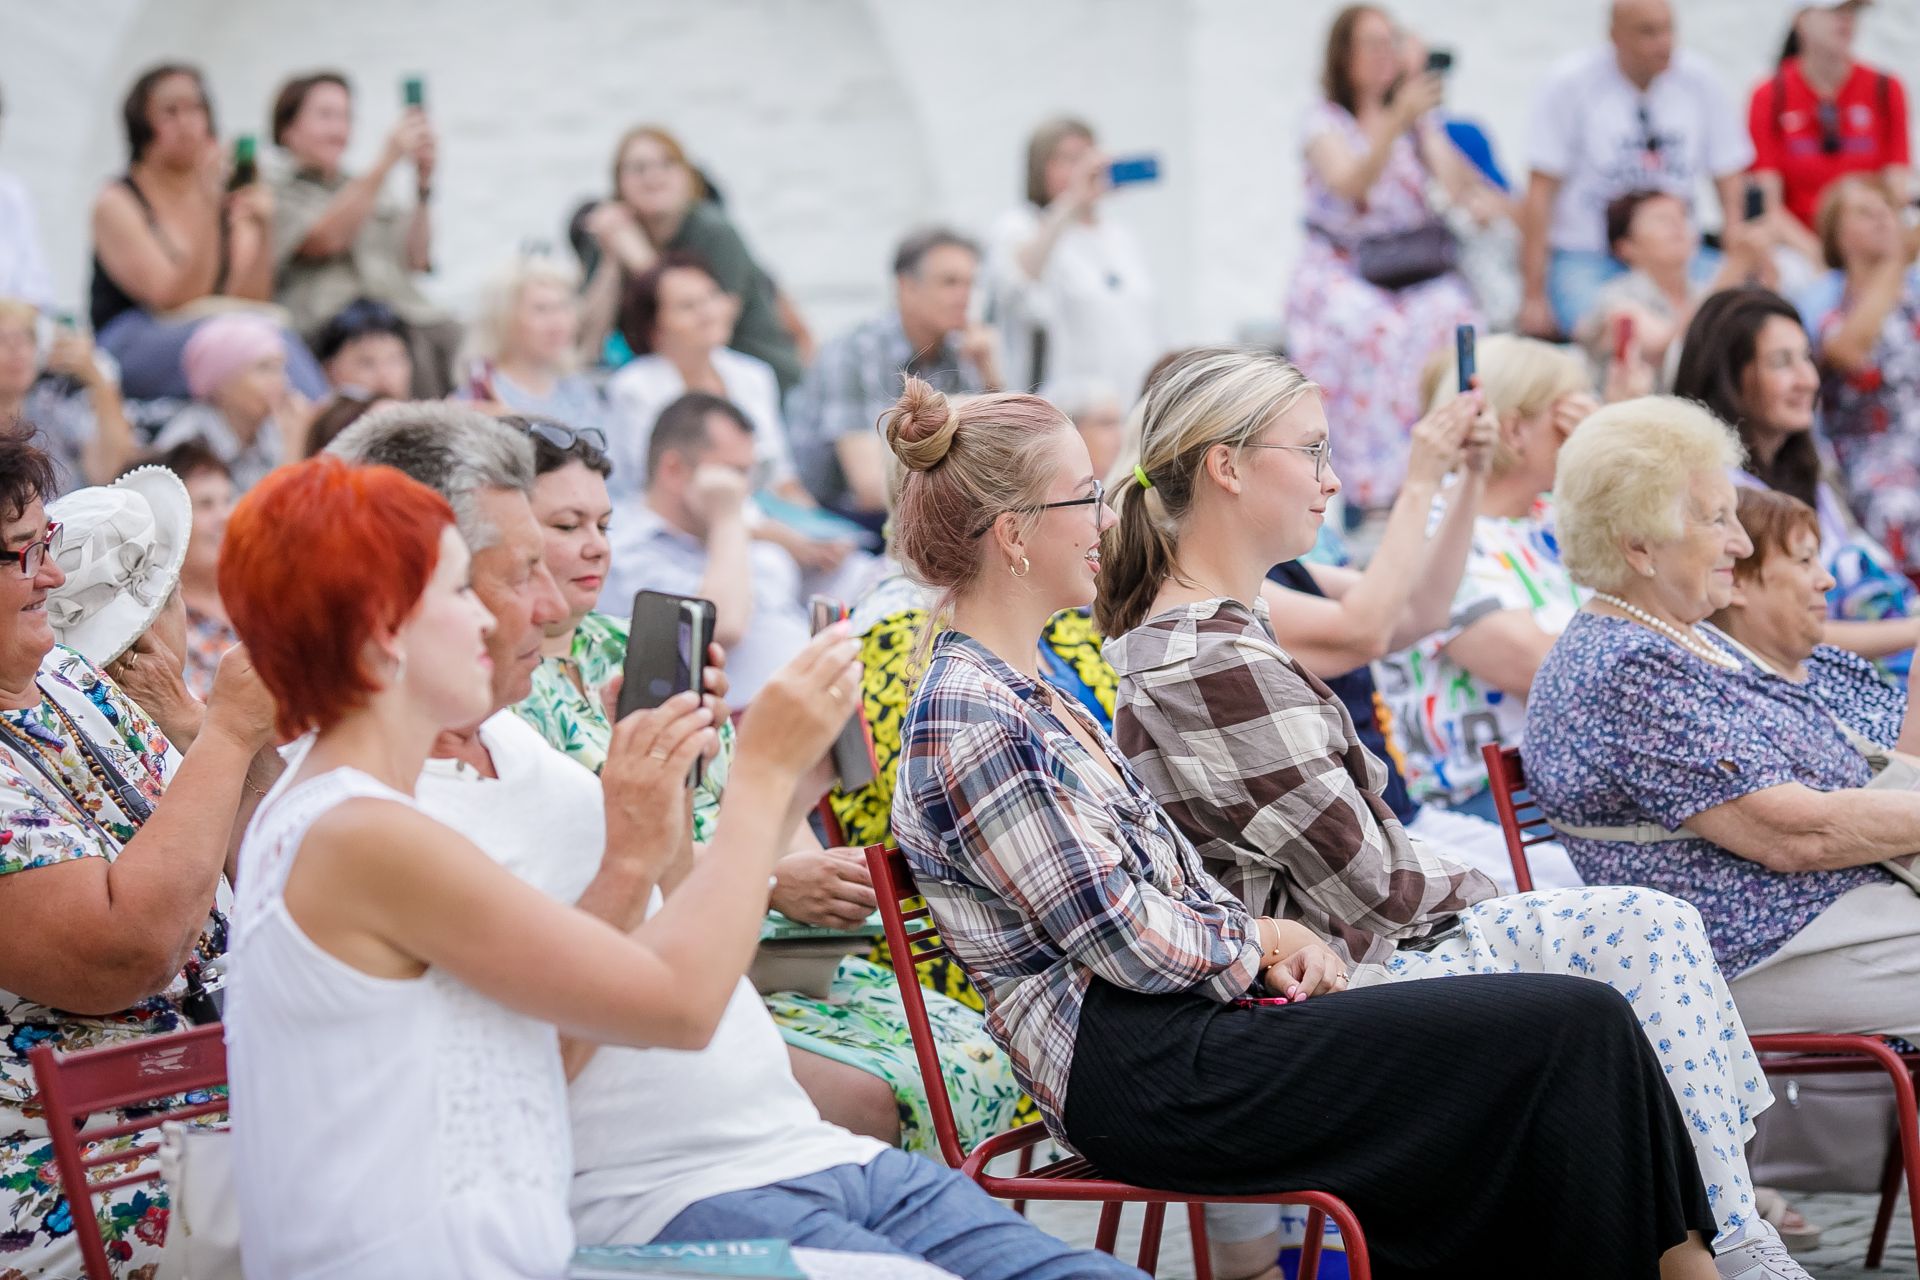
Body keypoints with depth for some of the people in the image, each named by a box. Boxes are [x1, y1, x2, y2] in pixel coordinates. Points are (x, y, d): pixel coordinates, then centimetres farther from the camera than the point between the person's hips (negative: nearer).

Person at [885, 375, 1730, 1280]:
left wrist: (1267, 940, 4)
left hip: (1178, 1027, 10)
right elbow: (1126, 941, -18)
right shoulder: (966, 723, -16)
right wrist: (1257, 943, -1)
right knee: (1575, 1029, -12)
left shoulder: (1021, 693, 16)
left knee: (1581, 1025, 0)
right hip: (1143, 1080, -10)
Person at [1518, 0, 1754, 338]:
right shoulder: (1571, 81, -6)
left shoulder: (1697, 78, 5)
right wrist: (1534, 297, -11)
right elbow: (1541, 192, -7)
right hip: (1586, 256, -4)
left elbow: (1730, 176, 10)